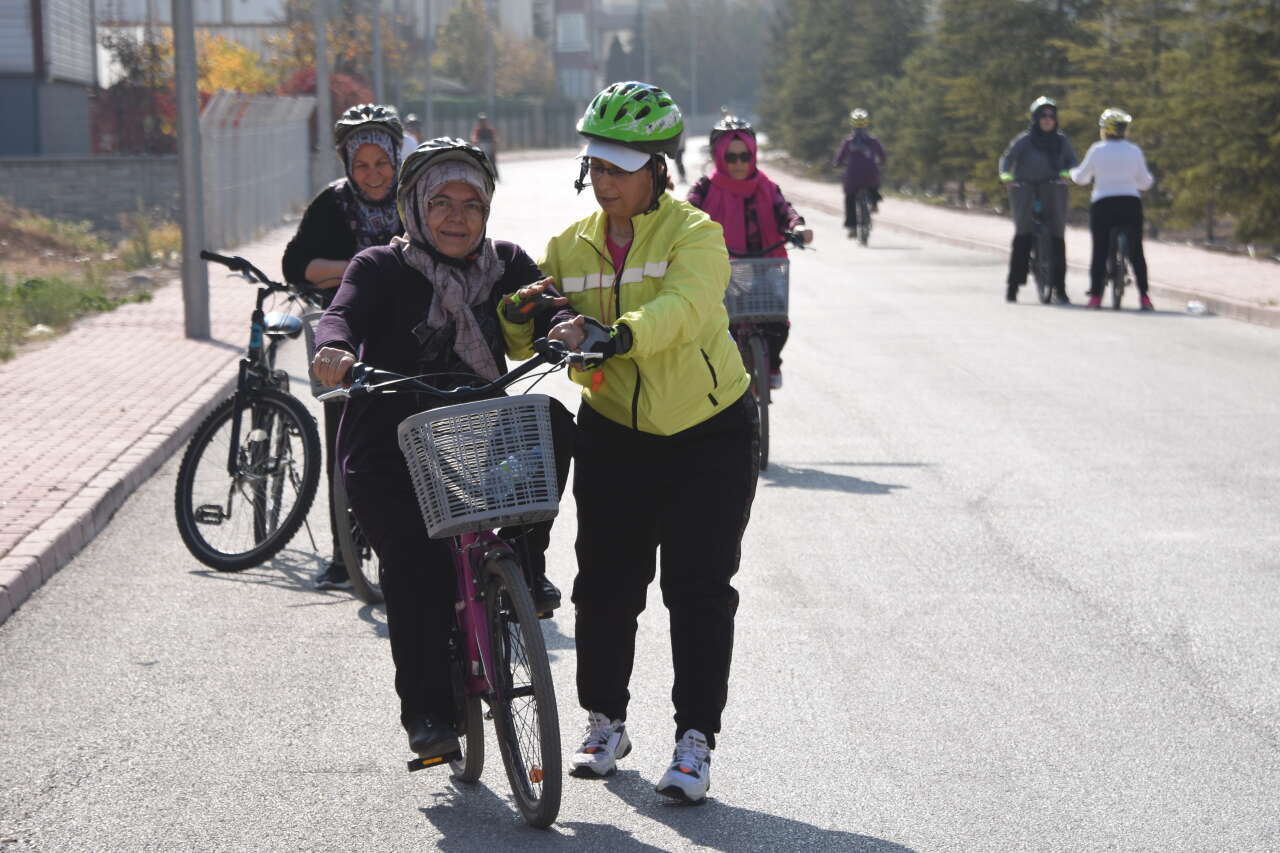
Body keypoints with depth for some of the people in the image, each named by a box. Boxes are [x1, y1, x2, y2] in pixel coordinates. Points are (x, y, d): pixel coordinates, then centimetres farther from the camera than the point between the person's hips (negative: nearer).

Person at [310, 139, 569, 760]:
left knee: (551, 425, -25)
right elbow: (343, 314, -16)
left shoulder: (506, 265, 11)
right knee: (414, 568, -17)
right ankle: (427, 714, -7)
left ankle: (524, 564, -9)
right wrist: (333, 349, -40)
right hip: (389, 451, -2)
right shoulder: (381, 269, 1)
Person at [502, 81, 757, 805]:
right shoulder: (571, 246, 1)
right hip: (614, 433, 4)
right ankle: (606, 723, 24)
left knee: (700, 591, -3)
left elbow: (683, 308, -33)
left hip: (707, 433, -4)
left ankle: (695, 742, 5)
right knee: (605, 584, 5)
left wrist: (615, 335, -51)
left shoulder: (694, 233, -14)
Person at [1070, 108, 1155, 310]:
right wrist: (1149, 178, 30)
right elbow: (1145, 182, 7)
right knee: (1136, 252, 6)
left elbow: (1081, 178, 6)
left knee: (1100, 251, 2)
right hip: (1131, 203, 2)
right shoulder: (1134, 151, 5)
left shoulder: (1096, 150, 0)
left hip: (1102, 204, -2)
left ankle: (1095, 295, -4)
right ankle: (1144, 295, 0)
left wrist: (1073, 172, 28)